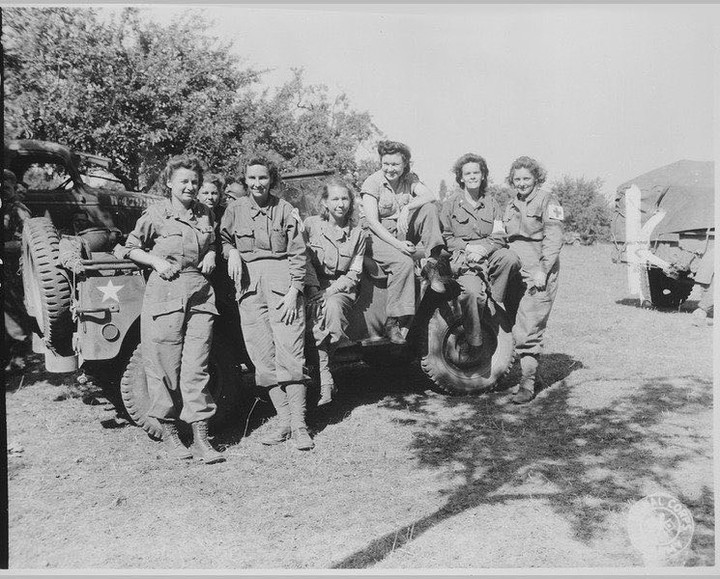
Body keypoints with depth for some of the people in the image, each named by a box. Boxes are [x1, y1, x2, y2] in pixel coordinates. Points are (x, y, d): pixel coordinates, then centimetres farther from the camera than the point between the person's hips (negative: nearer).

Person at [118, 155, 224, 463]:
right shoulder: (156, 213, 1)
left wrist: (211, 255, 8)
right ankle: (169, 433, 17)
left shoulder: (206, 214, 13)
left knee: (196, 368, 0)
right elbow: (130, 248, 9)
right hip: (165, 293, -3)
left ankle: (201, 440, 2)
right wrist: (156, 261, -6)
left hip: (200, 293, 3)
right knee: (166, 366, 1)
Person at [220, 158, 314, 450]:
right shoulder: (235, 209, 11)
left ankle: (299, 425, -4)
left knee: (290, 353, -8)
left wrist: (293, 291, -7)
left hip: (281, 281, -2)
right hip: (249, 284, 3)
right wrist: (231, 251, -2)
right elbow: (223, 239, 22)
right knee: (263, 357, 0)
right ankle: (284, 421, 8)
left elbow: (298, 252, 2)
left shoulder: (284, 209, 5)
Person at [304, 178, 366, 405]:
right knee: (316, 312, -32)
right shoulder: (310, 224, 4)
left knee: (333, 306, -34)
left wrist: (331, 291, -13)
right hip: (313, 286, 0)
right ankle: (325, 379, -30)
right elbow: (305, 262, -1)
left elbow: (354, 273, 3)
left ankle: (320, 368, -21)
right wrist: (315, 291, -15)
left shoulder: (357, 233, 7)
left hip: (341, 289, 0)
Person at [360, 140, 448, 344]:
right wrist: (398, 244, -25)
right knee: (404, 263, -34)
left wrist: (407, 208, -30)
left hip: (404, 232, 4)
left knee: (430, 209, -20)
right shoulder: (372, 183, -7)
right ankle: (393, 322, -27)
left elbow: (430, 196, -13)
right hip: (379, 236, -4)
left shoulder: (410, 179, 6)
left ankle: (432, 264, -23)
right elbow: (373, 222, -16)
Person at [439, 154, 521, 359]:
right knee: (473, 291, -33)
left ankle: (495, 304, -13)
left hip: (489, 255, 3)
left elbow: (499, 236, 8)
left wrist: (483, 248, -13)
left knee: (510, 258, -32)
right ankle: (473, 343, -19)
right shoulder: (450, 204, 10)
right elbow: (445, 237, 5)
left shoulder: (491, 203, 17)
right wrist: (467, 247, -12)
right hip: (462, 258, -3)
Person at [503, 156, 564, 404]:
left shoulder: (547, 200, -1)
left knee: (527, 331, -11)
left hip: (538, 274, -7)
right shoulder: (511, 205, 20)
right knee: (517, 329, 6)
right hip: (514, 272, 7)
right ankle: (532, 371, 20)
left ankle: (527, 384, -5)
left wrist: (543, 270, -17)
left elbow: (554, 239, -9)